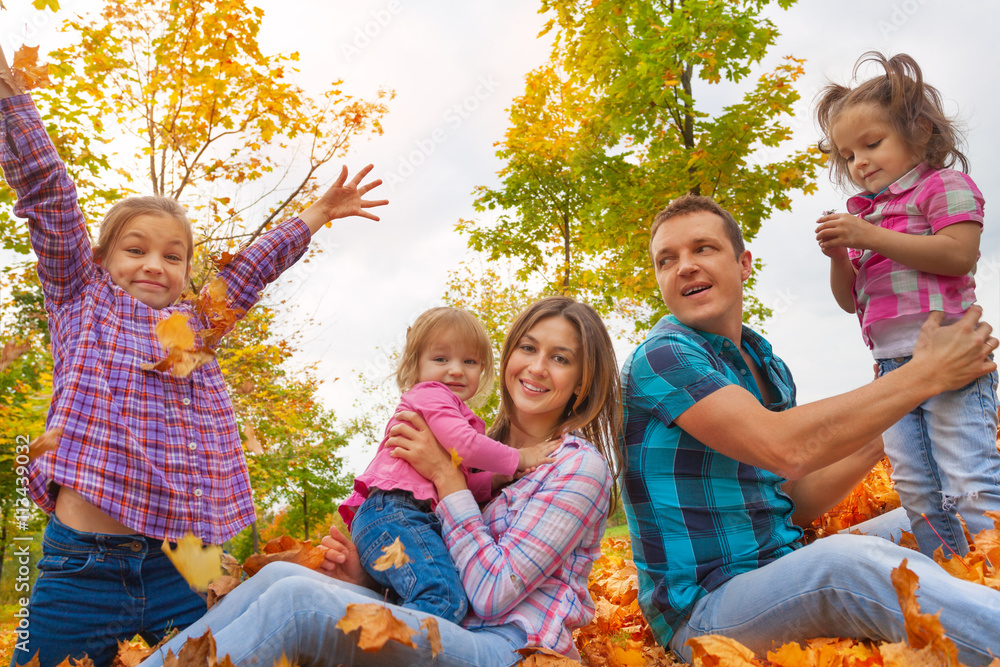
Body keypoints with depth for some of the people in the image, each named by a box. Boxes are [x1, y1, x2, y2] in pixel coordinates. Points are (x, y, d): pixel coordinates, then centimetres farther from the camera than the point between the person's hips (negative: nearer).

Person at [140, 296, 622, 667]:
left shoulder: (580, 465, -5)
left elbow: (493, 595, -13)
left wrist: (446, 476, -11)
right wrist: (365, 573, -1)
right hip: (440, 628, 7)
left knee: (295, 599, -27)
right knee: (280, 574, -16)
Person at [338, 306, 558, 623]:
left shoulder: (459, 416, 33)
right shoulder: (430, 394, 2)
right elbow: (464, 444, -15)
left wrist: (500, 479, 11)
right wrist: (518, 458, -4)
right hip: (394, 514, -11)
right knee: (445, 601, -28)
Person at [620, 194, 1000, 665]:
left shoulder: (771, 368, 12)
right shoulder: (661, 357, -15)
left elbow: (795, 505, 13)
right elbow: (785, 450, -29)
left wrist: (880, 440, -3)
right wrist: (928, 373, -17)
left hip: (787, 580, 9)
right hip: (705, 607, -8)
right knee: (848, 560, -35)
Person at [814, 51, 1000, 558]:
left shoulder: (942, 185, 4)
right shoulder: (866, 215, 22)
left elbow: (959, 254, -15)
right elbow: (850, 300, 19)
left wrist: (872, 237, -16)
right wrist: (838, 256, 0)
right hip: (893, 367, 7)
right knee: (916, 492, 6)